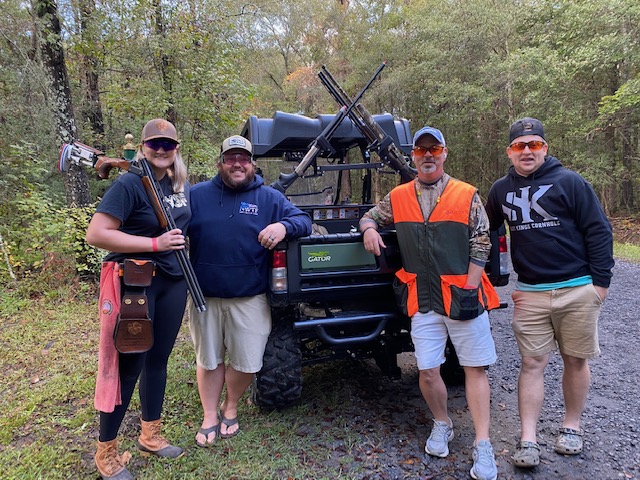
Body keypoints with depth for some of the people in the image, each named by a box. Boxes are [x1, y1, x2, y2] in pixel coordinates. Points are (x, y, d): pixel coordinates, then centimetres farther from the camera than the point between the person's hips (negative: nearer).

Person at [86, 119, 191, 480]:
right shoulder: (129, 184, -13)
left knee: (158, 360, 15)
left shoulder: (183, 187, 9)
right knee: (128, 366, 1)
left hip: (173, 282, 7)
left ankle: (151, 436, 33)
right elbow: (96, 234, -20)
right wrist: (154, 243, -22)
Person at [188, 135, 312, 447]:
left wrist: (283, 226, -21)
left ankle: (230, 407, 36)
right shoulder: (197, 195, 5)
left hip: (249, 298, 0)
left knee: (247, 362, 8)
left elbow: (303, 220, 2)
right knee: (208, 360, 14)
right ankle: (210, 417, 34)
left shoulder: (270, 198, 3)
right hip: (205, 296, 1)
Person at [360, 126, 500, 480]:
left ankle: (482, 446, 14)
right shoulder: (397, 198, 8)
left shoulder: (467, 196, 1)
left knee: (475, 368, 2)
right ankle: (442, 425, 31)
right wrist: (369, 228, -2)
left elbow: (481, 245, 0)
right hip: (423, 302, 2)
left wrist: (469, 289, -8)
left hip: (464, 297, -1)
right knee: (428, 371, 3)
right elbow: (370, 216, 22)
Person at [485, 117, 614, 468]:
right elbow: (488, 231, 20)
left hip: (577, 290, -2)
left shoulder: (569, 182, -3)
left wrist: (601, 280, -7)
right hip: (529, 293, 2)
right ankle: (528, 440, 6)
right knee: (532, 364, 1)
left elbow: (599, 231, -4)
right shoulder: (501, 190, 7)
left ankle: (571, 427, 29)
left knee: (576, 361, 10)